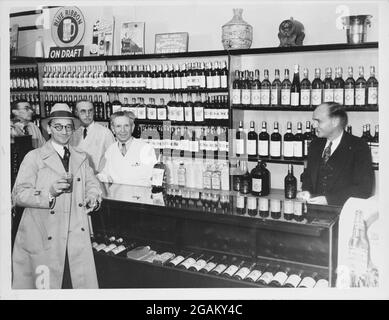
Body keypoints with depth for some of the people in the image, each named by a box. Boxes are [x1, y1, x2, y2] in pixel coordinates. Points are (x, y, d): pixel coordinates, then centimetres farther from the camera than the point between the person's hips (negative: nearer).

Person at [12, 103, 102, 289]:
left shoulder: (81, 158, 15)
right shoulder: (34, 157, -1)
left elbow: (91, 183, 19)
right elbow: (18, 196, -7)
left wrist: (93, 197, -4)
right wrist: (49, 192, -22)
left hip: (77, 237, 4)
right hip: (43, 239, -3)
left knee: (84, 282, 2)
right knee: (45, 285, 0)